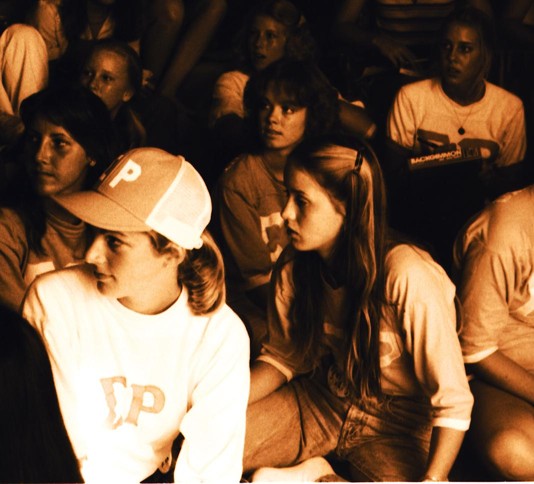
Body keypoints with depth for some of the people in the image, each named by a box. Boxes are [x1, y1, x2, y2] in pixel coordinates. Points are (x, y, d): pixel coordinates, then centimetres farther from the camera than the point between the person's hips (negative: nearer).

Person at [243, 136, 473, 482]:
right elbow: (282, 357, 4)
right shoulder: (294, 266, -9)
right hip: (322, 399, 4)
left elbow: (453, 401, -23)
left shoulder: (407, 278, -27)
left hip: (398, 423, -4)